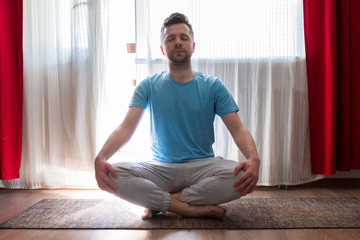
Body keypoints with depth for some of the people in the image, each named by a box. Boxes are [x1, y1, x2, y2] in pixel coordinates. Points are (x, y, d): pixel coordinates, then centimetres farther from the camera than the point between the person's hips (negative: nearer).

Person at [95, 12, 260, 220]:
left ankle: (161, 201, -17)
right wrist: (101, 157, -28)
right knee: (113, 174, -27)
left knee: (242, 175, -31)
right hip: (161, 167, 0)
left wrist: (254, 158, -28)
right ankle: (194, 208, -20)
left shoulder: (213, 86, 2)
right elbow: (126, 128, -7)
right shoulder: (148, 86, 4)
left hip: (202, 165, 0)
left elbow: (238, 129, -6)